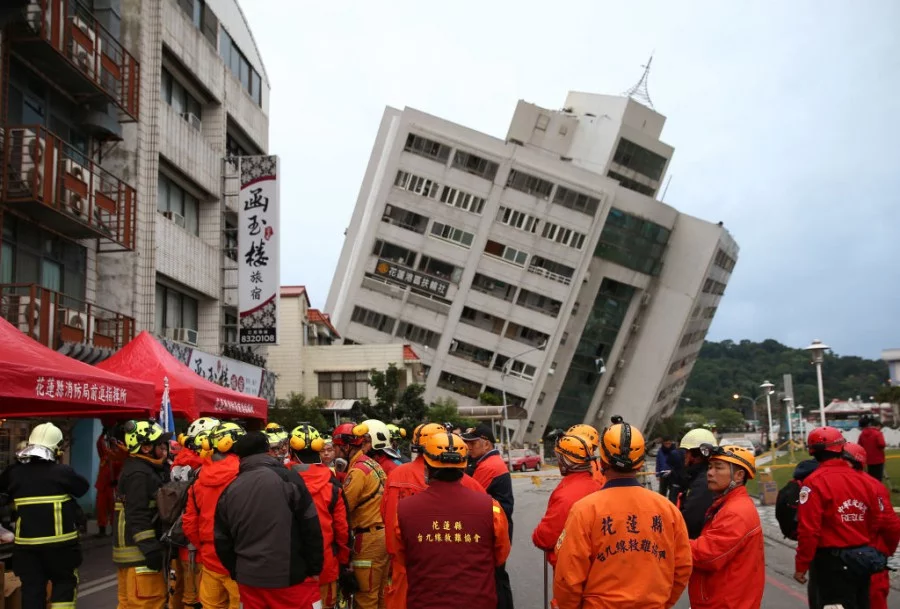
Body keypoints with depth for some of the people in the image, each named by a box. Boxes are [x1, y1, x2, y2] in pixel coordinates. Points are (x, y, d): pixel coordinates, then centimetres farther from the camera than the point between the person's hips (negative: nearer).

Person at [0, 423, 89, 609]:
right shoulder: (61, 471, -10)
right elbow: (83, 487, 3)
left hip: (26, 541, 3)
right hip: (59, 541, -3)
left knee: (31, 587, 9)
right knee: (64, 581, 11)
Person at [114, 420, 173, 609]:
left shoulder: (145, 469, 16)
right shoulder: (139, 474, -17)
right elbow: (138, 517, -24)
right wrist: (150, 549, -25)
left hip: (131, 547, 11)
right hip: (138, 550, -11)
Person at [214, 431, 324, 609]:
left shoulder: (229, 491, 4)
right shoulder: (287, 479, -8)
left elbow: (222, 541, 10)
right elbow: (311, 528, -8)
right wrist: (315, 568, 1)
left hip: (249, 579, 4)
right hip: (290, 577, -4)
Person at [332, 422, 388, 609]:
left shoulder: (357, 470, -15)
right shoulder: (373, 465, 13)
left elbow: (343, 506, -17)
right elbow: (365, 501, 11)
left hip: (368, 539, -9)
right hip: (382, 534, 9)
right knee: (380, 594, 16)